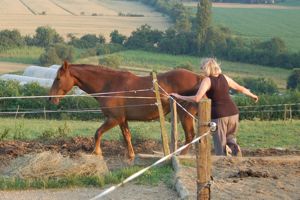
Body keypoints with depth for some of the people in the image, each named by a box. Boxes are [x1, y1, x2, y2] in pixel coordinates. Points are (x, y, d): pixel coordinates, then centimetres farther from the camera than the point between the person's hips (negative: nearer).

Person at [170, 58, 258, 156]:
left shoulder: (207, 80, -6)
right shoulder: (224, 77, 11)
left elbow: (197, 98, -16)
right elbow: (241, 88, 23)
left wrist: (180, 97, -5)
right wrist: (253, 95, 40)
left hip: (218, 115, -5)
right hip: (233, 112, 5)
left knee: (220, 145, 5)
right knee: (230, 136, 25)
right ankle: (234, 146, -4)